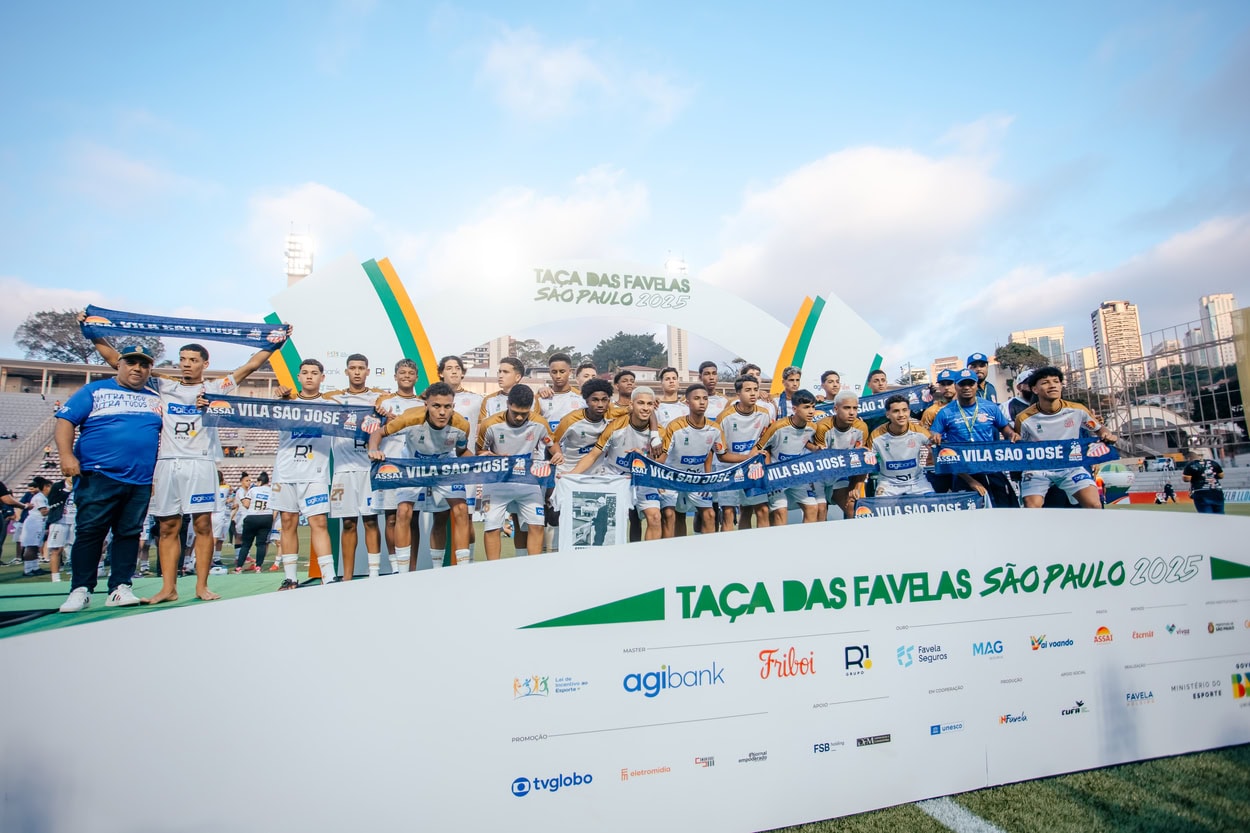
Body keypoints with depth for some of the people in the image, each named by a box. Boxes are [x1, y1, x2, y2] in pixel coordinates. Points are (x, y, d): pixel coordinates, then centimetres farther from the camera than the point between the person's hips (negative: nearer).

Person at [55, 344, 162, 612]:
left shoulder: (156, 399, 17)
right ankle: (80, 590, 8)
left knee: (129, 533, 5)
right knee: (89, 532, -2)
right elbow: (65, 421, 0)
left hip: (141, 481, 3)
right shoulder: (95, 390, 7)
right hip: (98, 477, -3)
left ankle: (120, 589, 11)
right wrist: (66, 454, -14)